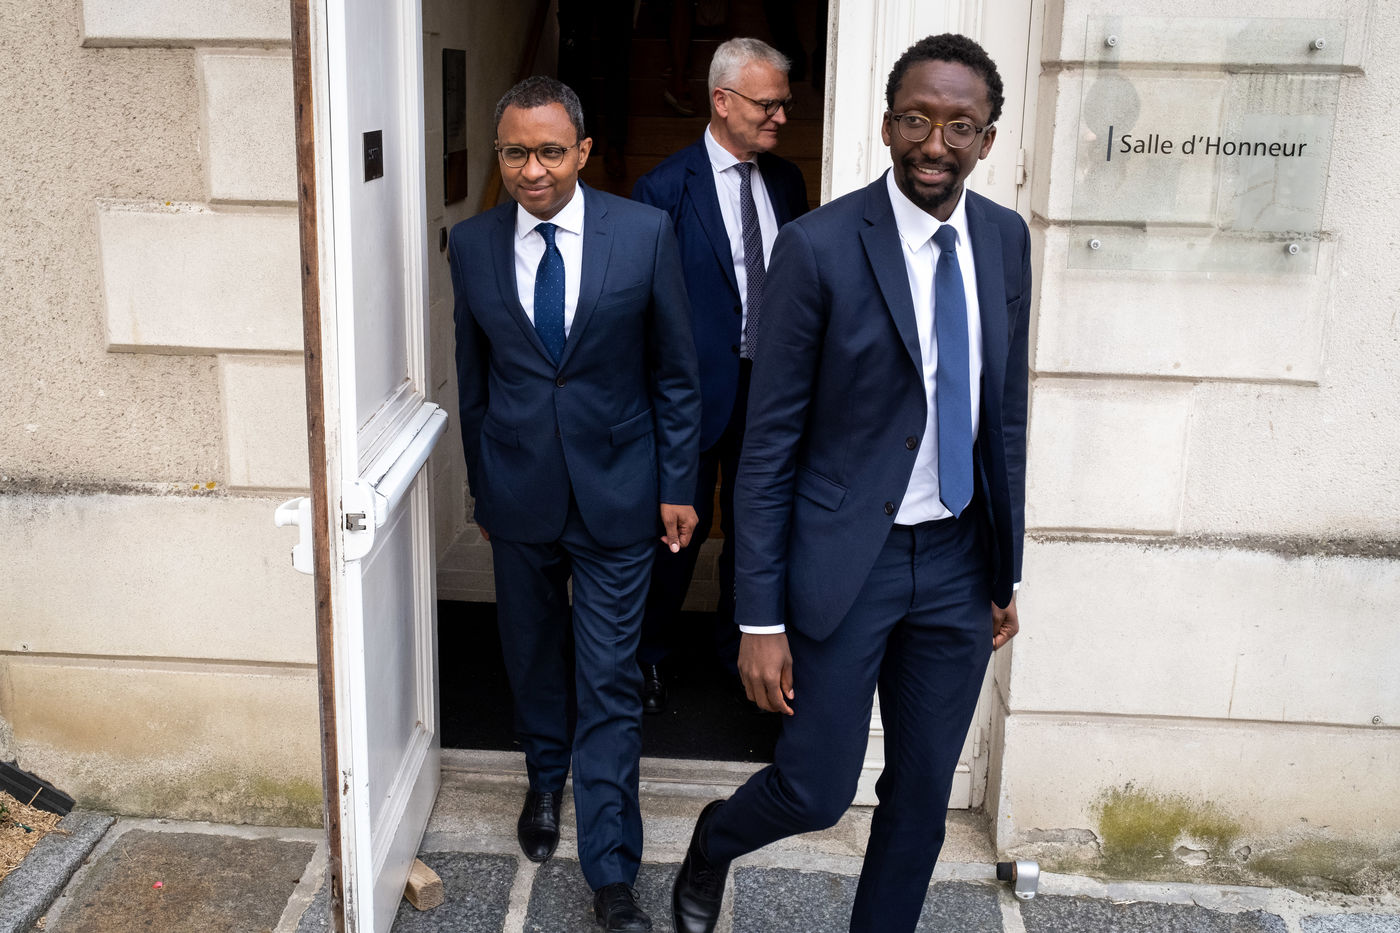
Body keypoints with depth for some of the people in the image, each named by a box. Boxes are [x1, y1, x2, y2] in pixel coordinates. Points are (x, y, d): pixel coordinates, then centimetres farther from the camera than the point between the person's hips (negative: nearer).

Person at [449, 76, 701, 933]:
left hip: (616, 492, -2)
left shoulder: (645, 233, -9)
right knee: (533, 657, 20)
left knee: (610, 686, 0)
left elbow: (676, 371, -2)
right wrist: (483, 489, 13)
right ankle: (547, 781, 47)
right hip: (519, 494, 3)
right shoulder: (472, 245, -2)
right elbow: (473, 379, 8)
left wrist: (678, 486, -3)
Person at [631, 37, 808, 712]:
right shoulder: (666, 189, -12)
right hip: (698, 385, -5)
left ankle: (736, 642, 37)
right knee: (684, 522, 5)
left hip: (772, 384, 5)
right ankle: (649, 654, 25)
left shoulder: (786, 182, 5)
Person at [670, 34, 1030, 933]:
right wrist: (761, 619, -12)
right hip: (846, 558, -4)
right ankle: (712, 843, 38)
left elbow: (1007, 410, 11)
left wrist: (1009, 568, 12)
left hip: (958, 558, 5)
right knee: (817, 791, 4)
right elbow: (770, 443, -12)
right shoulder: (819, 247, -14)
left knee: (923, 793, 14)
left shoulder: (1006, 238, 2)